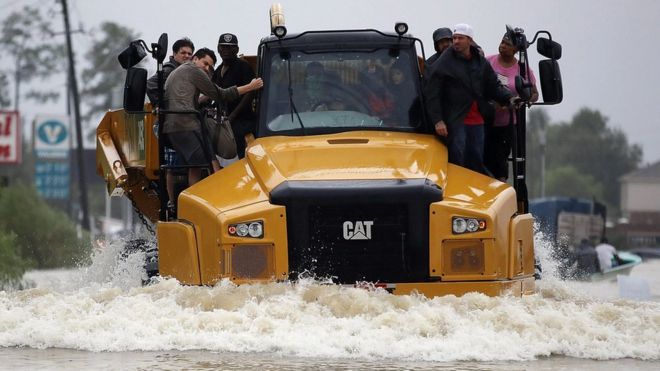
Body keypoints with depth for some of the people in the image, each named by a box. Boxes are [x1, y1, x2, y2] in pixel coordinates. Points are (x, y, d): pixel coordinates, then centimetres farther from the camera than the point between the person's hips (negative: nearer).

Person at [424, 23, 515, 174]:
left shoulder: (481, 62, 11)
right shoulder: (443, 63, -5)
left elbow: (494, 87, 16)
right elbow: (432, 94, -8)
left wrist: (508, 98, -4)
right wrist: (437, 120, -16)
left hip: (477, 121, 5)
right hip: (455, 121, -5)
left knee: (476, 162, 9)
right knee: (456, 161, -8)